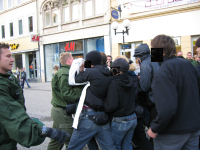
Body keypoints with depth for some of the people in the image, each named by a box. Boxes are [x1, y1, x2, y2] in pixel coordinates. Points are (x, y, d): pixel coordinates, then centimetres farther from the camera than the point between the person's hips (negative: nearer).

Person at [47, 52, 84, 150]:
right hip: (62, 112, -10)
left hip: (56, 109, 10)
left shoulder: (60, 72, 17)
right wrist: (81, 90, -14)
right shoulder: (65, 74, -15)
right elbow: (67, 94, -22)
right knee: (71, 142, -3)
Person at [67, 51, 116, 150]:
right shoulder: (108, 75, 9)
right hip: (103, 118, 7)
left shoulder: (90, 71, -11)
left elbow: (73, 81, -3)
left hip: (88, 117, -6)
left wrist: (80, 71, 14)